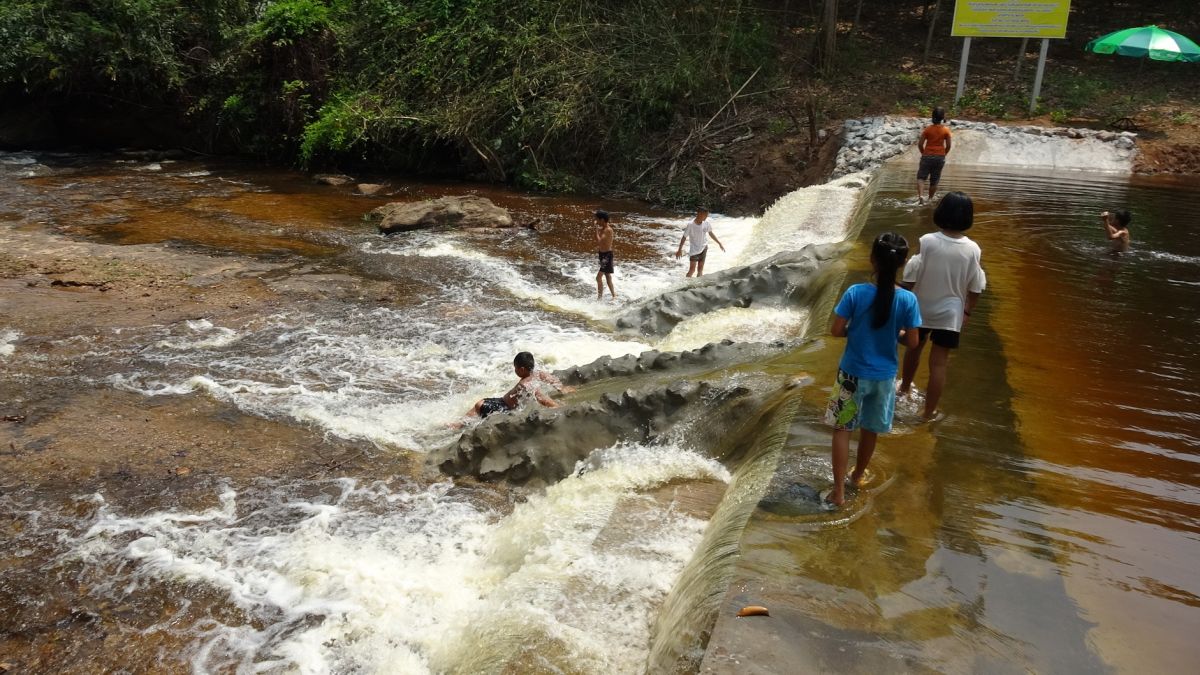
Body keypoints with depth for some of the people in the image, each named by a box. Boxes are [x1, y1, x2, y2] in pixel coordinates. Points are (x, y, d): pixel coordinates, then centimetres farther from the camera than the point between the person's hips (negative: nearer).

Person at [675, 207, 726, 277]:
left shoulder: (706, 223, -8)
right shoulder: (690, 225, -21)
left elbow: (710, 233, 9)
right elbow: (684, 237, -13)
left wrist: (719, 243, 13)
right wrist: (679, 250, -10)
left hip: (703, 248, 4)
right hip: (694, 250, -4)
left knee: (700, 269, 11)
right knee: (692, 270, -4)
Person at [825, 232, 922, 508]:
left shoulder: (855, 293, -19)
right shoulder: (908, 299, -14)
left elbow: (836, 331, -14)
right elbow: (912, 342, -8)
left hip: (853, 372, -2)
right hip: (884, 376, 2)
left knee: (842, 428, 10)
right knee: (871, 429, 21)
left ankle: (838, 491, 8)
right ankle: (858, 474, 42)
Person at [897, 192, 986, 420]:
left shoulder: (928, 242, -19)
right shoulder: (972, 249, -13)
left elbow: (910, 278, -15)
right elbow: (975, 288, -5)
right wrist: (967, 311, 11)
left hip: (920, 308, 0)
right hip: (950, 313, 0)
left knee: (914, 348, 25)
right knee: (939, 363, 8)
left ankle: (905, 387, 48)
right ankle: (929, 411, 16)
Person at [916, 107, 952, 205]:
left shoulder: (928, 129, -7)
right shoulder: (946, 129, -4)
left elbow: (920, 144, -7)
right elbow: (948, 146, -2)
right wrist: (943, 154, 14)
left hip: (927, 156, -1)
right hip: (940, 157, 1)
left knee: (921, 176, 1)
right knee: (934, 179, 12)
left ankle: (920, 195, -21)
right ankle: (930, 198, 20)